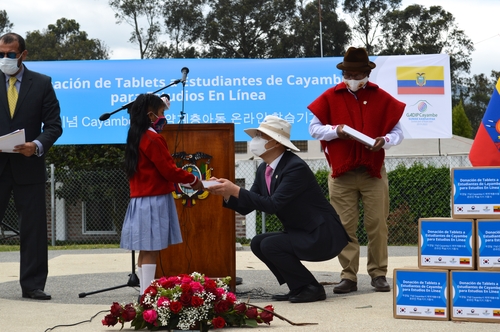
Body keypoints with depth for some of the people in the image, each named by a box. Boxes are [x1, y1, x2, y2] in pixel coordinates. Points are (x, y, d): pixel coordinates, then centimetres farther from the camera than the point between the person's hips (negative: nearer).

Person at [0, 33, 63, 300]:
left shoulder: (42, 84, 4)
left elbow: (54, 125, 1)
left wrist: (38, 145, -16)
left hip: (28, 166, 0)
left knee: (33, 228, 3)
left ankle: (32, 284, 10)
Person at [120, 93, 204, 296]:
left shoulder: (136, 138, 14)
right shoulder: (153, 139, -13)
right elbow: (169, 170, -14)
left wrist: (184, 180, 17)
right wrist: (193, 180, -1)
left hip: (140, 200, 9)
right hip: (155, 201, -9)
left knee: (145, 250, 10)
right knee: (151, 250, -9)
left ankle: (145, 292, 13)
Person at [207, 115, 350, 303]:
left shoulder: (296, 167, -22)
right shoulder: (264, 169, 5)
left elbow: (272, 205, -29)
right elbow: (246, 207, 5)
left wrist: (235, 190, -29)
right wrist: (225, 193, -12)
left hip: (324, 236, -9)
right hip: (302, 234, 9)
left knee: (270, 245, -21)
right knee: (258, 243, 2)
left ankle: (312, 288, -7)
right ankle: (299, 288, 9)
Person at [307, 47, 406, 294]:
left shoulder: (382, 98, 6)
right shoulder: (330, 97, 5)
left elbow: (398, 132, 8)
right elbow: (314, 128, 7)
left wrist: (384, 140, -13)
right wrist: (336, 130, -11)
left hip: (374, 172, 0)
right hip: (341, 172, 0)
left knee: (377, 225, -1)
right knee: (345, 227, -1)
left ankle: (378, 274, 8)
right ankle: (349, 276, 4)